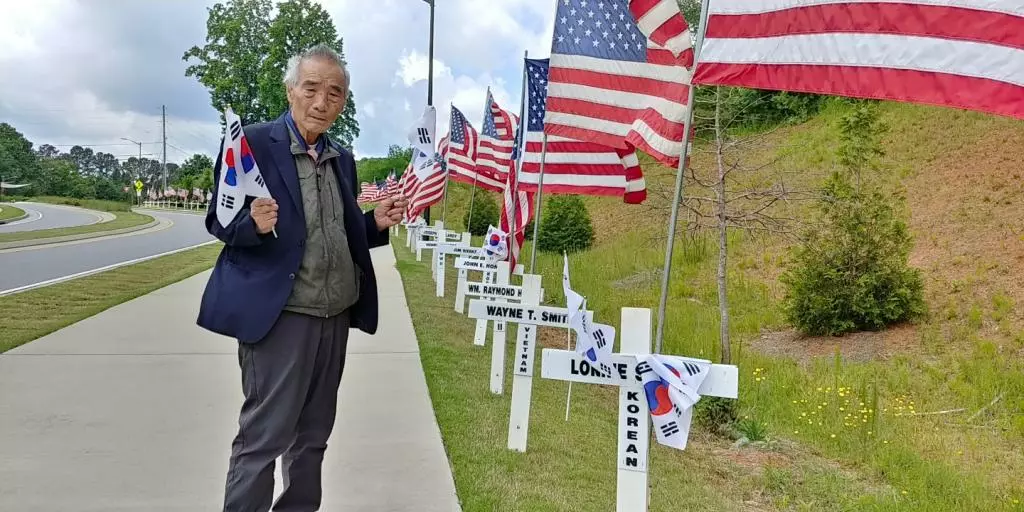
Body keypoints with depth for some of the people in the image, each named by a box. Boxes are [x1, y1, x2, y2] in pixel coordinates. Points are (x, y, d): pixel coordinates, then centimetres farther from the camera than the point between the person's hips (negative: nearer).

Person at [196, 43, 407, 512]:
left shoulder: (342, 158, 12)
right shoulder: (252, 143, -7)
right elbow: (219, 222, -6)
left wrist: (376, 222, -3)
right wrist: (253, 222, -27)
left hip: (335, 316, 6)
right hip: (280, 315, -6)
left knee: (313, 437, 17)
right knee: (263, 437, 0)